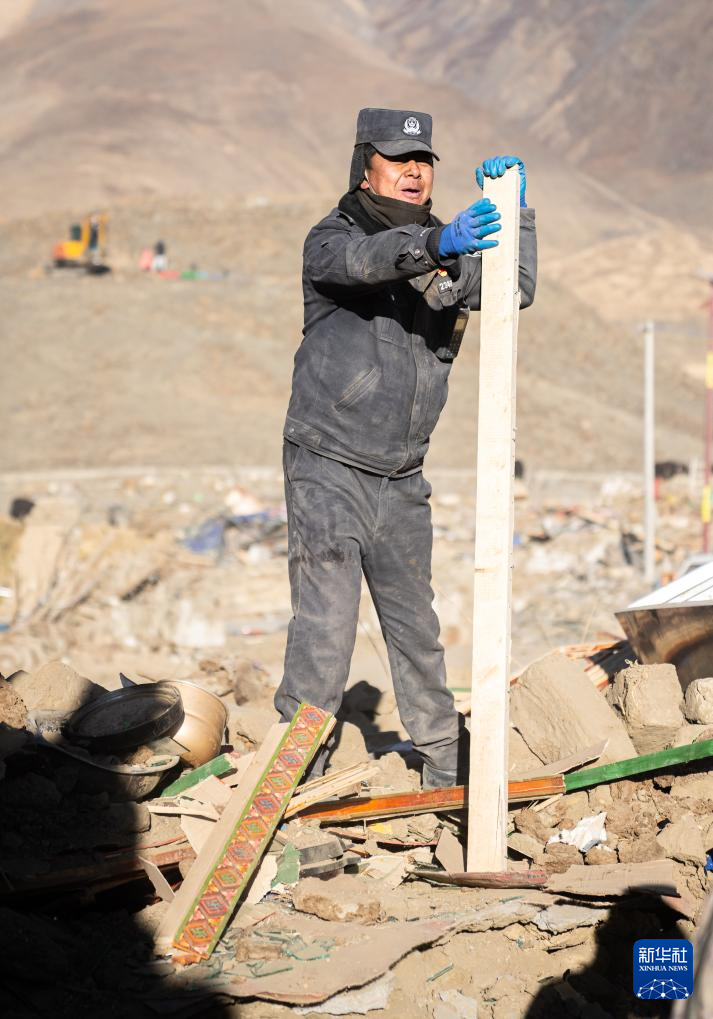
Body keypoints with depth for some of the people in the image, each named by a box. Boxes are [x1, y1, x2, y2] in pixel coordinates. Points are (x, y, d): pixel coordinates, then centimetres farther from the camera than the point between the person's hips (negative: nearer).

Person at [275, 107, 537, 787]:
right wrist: (435, 245, -47)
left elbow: (515, 291, 0)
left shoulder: (450, 257, 11)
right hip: (328, 469, -5)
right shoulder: (330, 239, -6)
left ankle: (448, 767, 25)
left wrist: (514, 211, -11)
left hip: (401, 481, 5)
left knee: (415, 625, 14)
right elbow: (362, 260, -29)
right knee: (325, 624, -12)